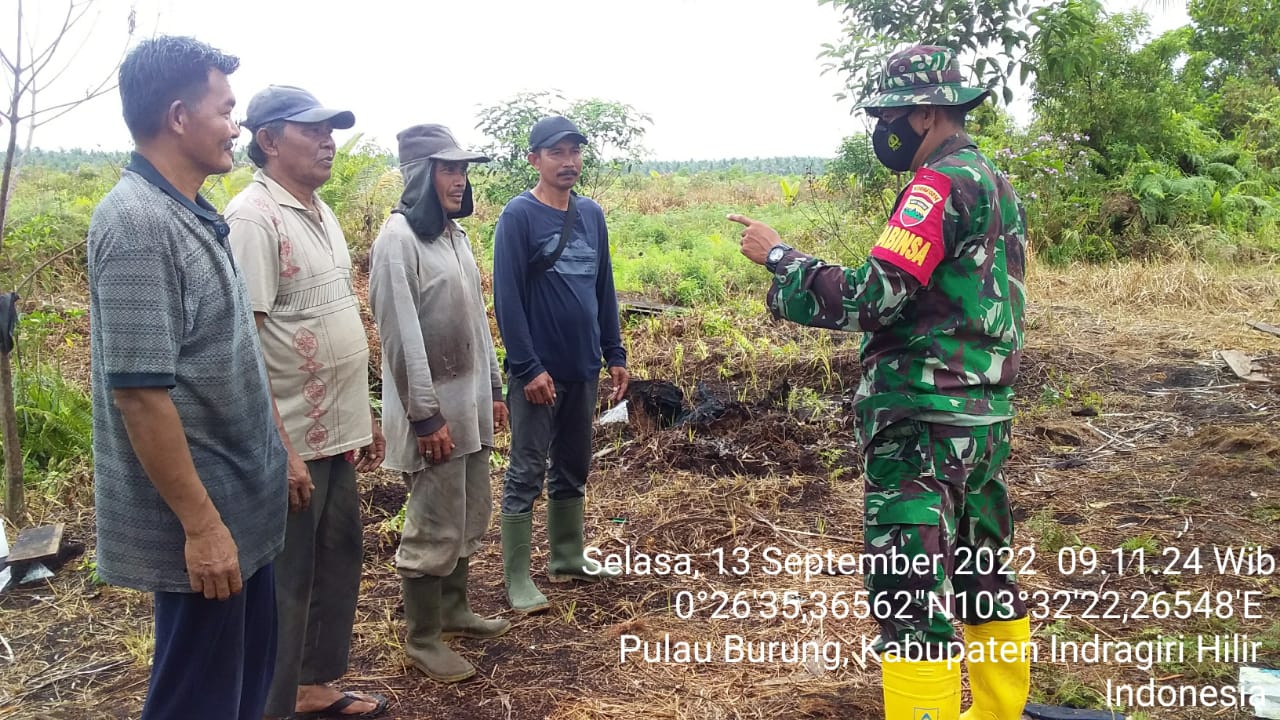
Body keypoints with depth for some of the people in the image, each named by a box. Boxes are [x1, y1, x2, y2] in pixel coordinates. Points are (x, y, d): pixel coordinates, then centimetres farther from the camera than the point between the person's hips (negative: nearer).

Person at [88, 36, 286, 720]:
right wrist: (200, 523, -21)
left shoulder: (190, 215, 8)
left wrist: (273, 455, 19)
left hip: (241, 503, 9)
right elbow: (139, 390, -24)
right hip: (202, 517, -9)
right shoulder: (137, 223, -21)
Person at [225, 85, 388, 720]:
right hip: (291, 443, -9)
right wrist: (279, 451, -23)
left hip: (337, 433, 9)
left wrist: (365, 414, 18)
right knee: (285, 585, 4)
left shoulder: (320, 213, 12)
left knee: (339, 560, 19)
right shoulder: (254, 217, -16)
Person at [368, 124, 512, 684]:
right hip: (432, 406, -8)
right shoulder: (398, 239, -15)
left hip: (470, 399, 8)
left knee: (470, 517, 17)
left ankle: (453, 610, 34)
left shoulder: (454, 234, 11)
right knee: (434, 527, 1)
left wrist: (493, 388, 15)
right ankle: (423, 639, 16)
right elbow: (402, 337, -19)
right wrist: (426, 416, -19)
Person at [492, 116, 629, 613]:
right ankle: (517, 580, 10)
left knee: (573, 469, 15)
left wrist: (614, 355, 10)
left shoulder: (591, 214, 9)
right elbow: (507, 297, -14)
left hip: (583, 368, 6)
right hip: (539, 370, -6)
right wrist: (528, 367, -18)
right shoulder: (519, 215, -9)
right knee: (526, 474, 1)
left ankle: (567, 558, 29)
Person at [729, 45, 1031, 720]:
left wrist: (778, 254, -11)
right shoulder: (995, 184, 15)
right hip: (983, 417, 10)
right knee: (983, 574, 20)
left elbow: (867, 299, -22)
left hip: (924, 424, -10)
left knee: (911, 596, -4)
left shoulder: (942, 183, -15)